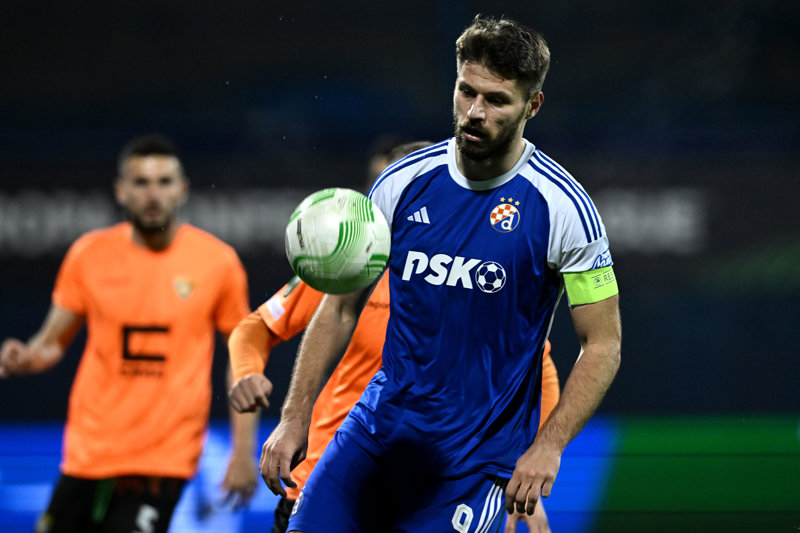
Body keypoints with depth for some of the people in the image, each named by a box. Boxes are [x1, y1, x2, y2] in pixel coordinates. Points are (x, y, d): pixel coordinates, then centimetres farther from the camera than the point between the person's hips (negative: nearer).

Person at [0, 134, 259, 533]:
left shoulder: (217, 262, -3)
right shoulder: (89, 254, 1)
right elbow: (52, 342, 9)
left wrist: (244, 450, -1)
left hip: (164, 460, -3)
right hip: (87, 452, 3)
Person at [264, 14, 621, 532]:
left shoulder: (563, 207, -9)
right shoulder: (403, 183, 1)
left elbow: (602, 346, -5)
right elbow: (340, 308, 9)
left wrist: (548, 447, -16)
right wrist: (295, 418, 1)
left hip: (479, 459, -3)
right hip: (378, 428, 4)